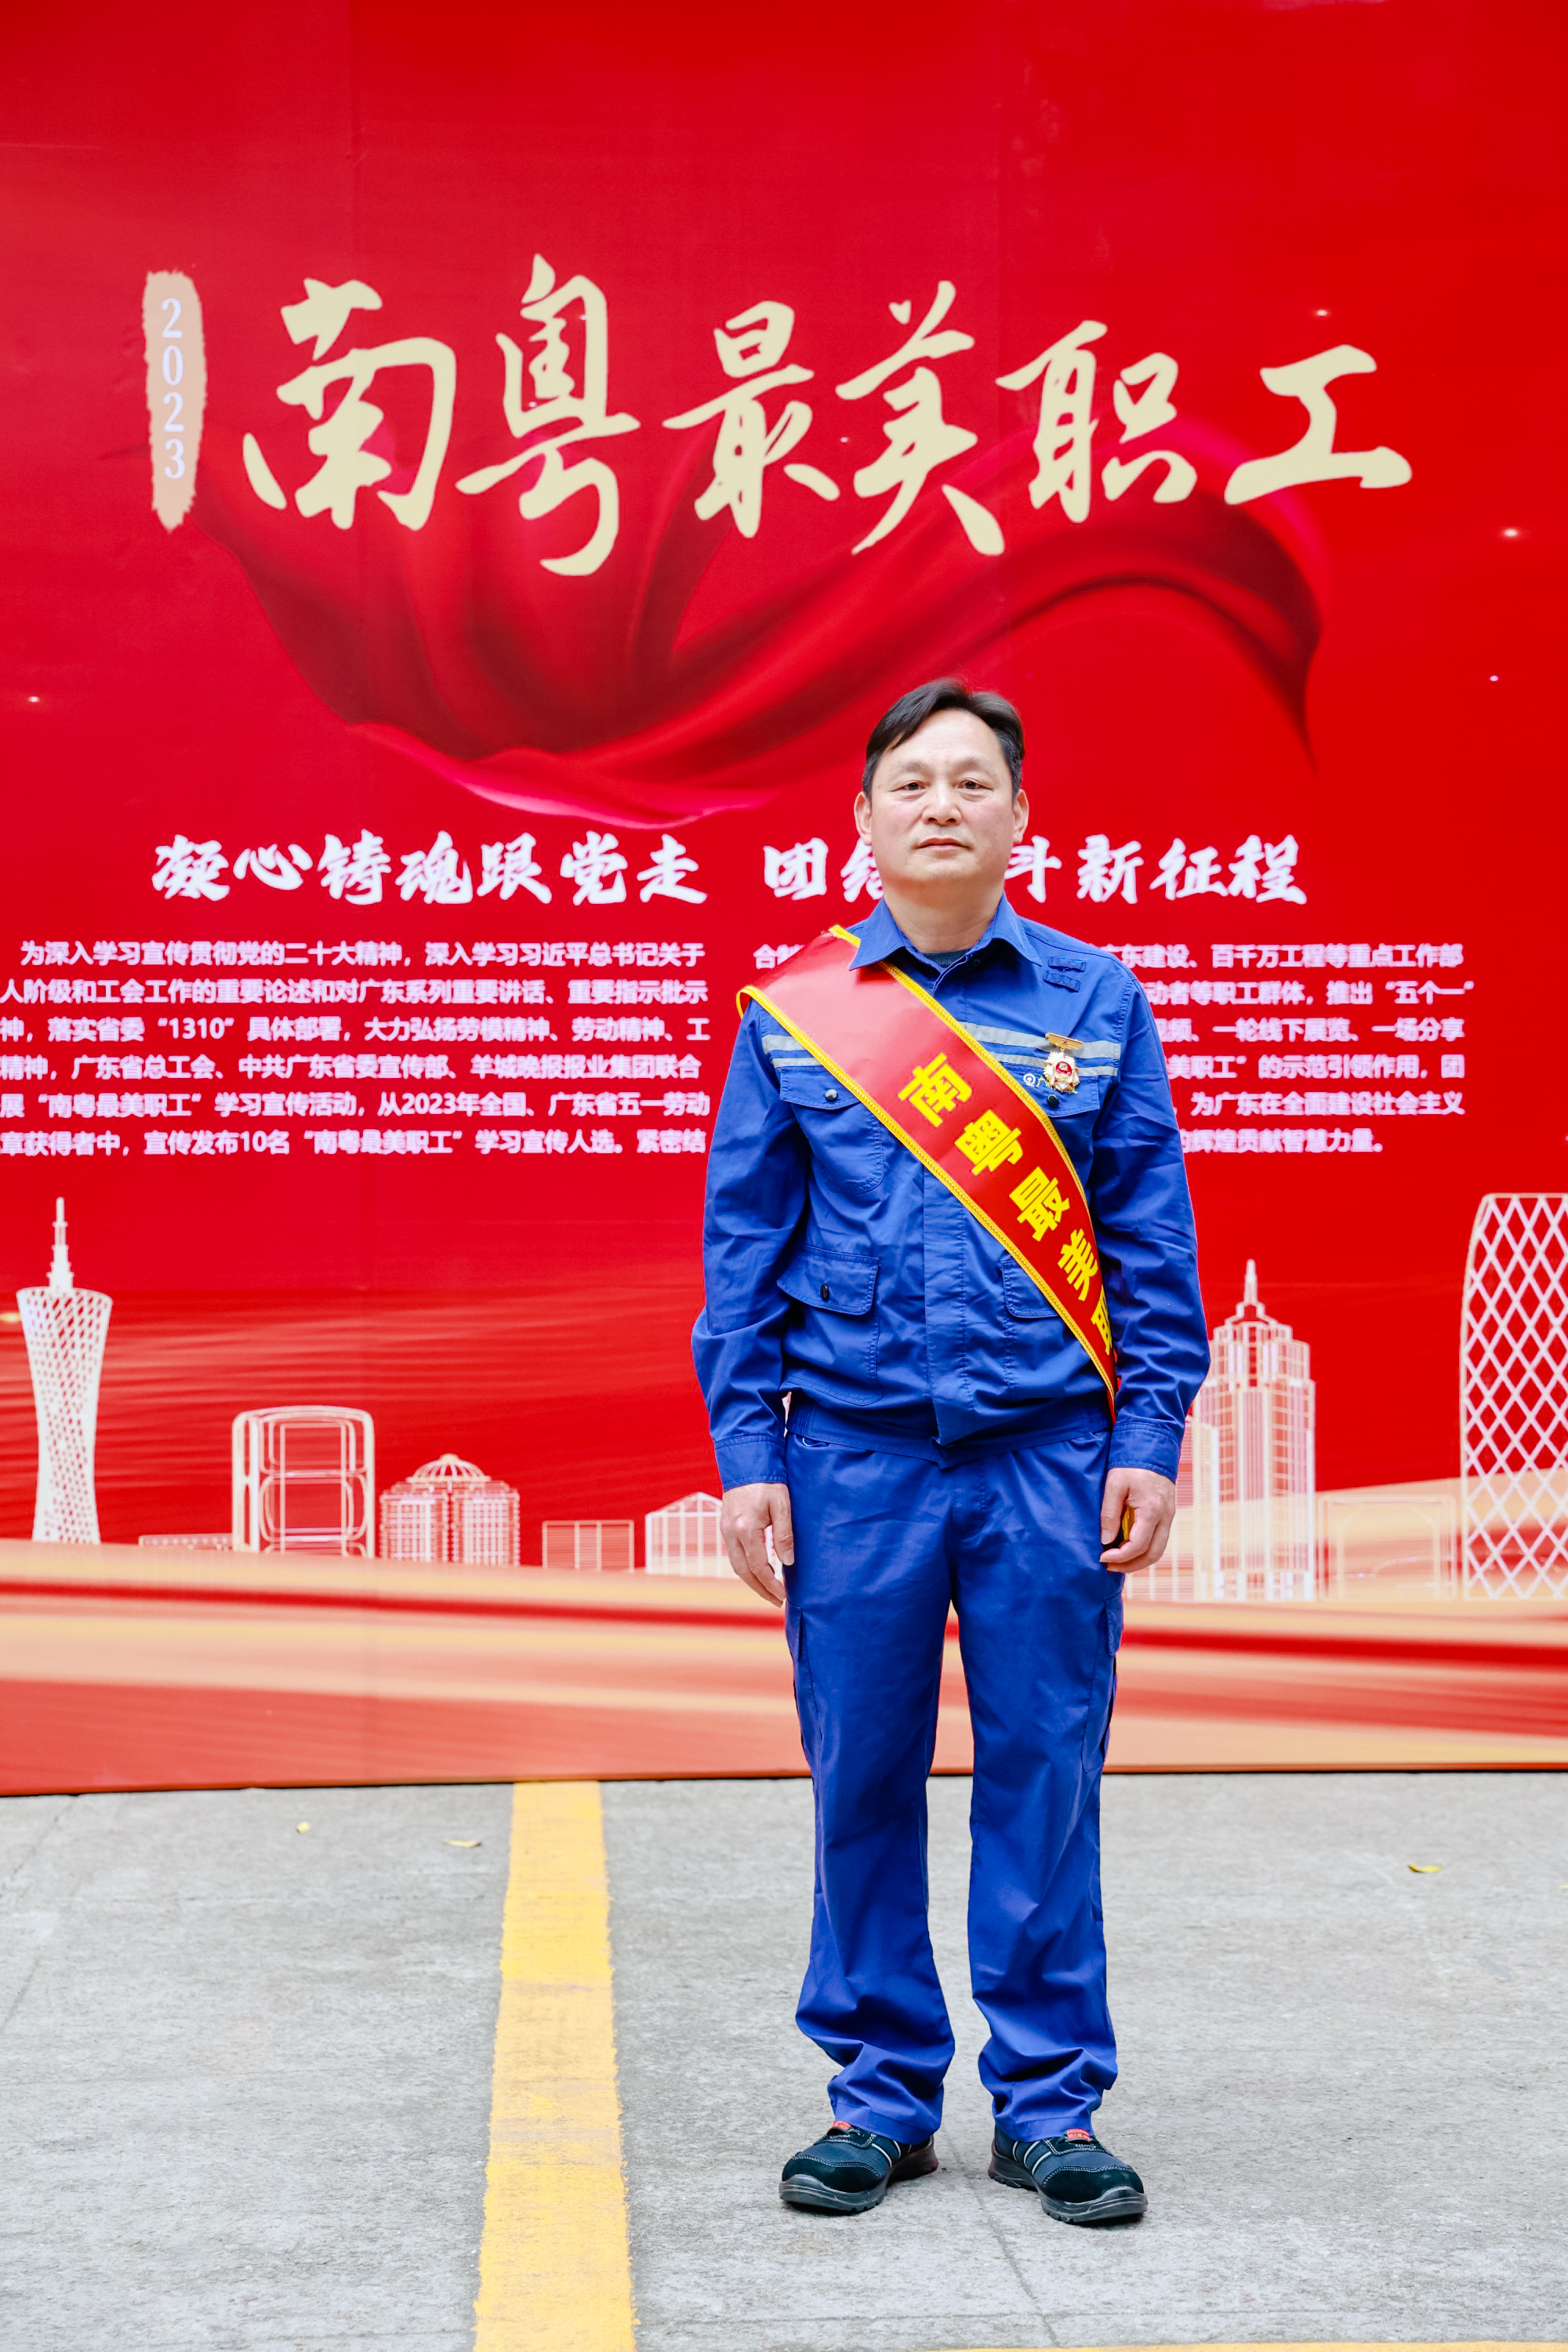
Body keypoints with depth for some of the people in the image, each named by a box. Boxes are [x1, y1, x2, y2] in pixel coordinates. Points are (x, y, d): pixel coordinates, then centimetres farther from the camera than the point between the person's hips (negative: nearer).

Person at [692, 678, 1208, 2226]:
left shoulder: (1097, 1003, 7)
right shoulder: (793, 1012, 6)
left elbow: (1151, 1241, 6)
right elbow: (744, 1246, 6)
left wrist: (1149, 1442, -2)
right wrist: (748, 1458, -1)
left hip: (1049, 1456, 0)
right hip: (856, 1455, 0)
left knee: (1045, 1778, 4)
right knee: (863, 1780, 6)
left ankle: (1050, 2104, 17)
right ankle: (881, 2096, 20)